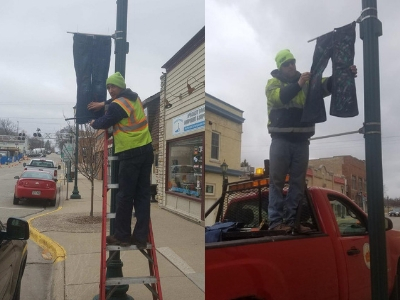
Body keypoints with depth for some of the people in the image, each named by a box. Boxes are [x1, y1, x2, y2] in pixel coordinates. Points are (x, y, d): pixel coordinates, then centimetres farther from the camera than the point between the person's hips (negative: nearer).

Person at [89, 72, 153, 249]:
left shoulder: (118, 105, -10)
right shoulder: (135, 98, 14)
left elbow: (104, 123, 2)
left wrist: (93, 123, 23)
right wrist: (103, 104, 35)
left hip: (131, 153, -8)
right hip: (146, 149, 8)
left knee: (125, 195, 2)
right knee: (143, 194, 7)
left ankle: (121, 236, 14)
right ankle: (140, 238, 12)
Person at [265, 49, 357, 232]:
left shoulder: (308, 82, 13)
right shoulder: (273, 83, 3)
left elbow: (327, 85, -3)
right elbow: (279, 97, -18)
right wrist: (298, 84, -31)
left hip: (301, 141, 4)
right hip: (281, 140, -4)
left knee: (298, 183, 6)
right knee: (277, 181, -3)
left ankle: (290, 220, 13)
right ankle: (275, 221, -2)